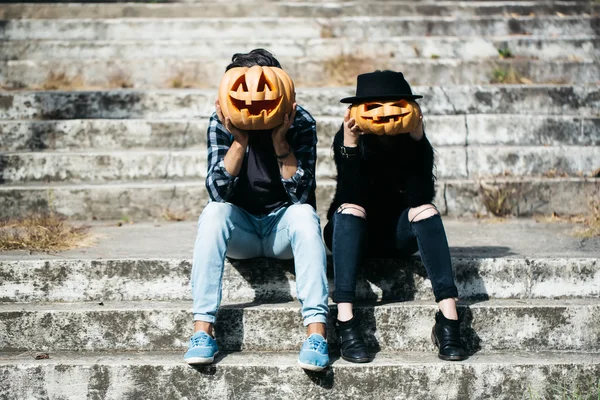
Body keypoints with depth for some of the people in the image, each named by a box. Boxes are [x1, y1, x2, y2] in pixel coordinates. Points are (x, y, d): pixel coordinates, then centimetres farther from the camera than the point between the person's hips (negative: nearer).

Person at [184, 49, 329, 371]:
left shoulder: (301, 123, -11)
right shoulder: (222, 124, -9)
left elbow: (301, 195, -19)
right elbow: (218, 193, -18)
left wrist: (280, 140, -27)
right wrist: (240, 140, -27)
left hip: (284, 226, 0)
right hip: (241, 230, 1)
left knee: (305, 214, -32)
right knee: (213, 213, -30)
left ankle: (316, 332, -39)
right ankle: (203, 329, -33)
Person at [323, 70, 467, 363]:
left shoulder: (411, 140, -10)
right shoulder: (346, 139, -13)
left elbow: (421, 197, -25)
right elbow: (350, 199, -27)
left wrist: (418, 141, -31)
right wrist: (350, 146, -37)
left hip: (397, 234, 1)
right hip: (354, 234, -1)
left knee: (425, 210, -27)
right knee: (350, 208, -32)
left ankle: (448, 318, -37)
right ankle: (345, 322, -41)